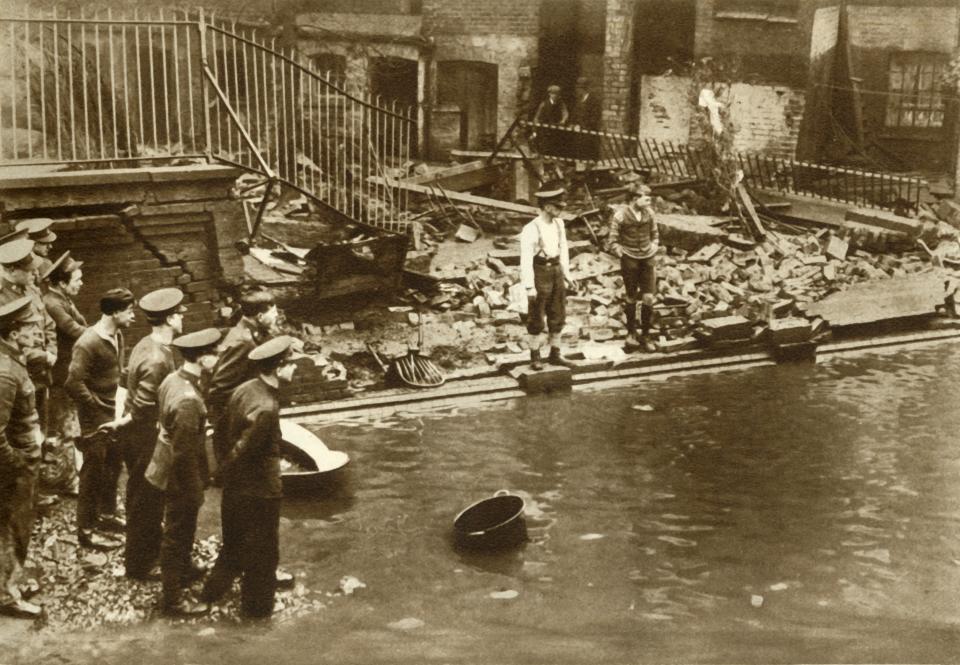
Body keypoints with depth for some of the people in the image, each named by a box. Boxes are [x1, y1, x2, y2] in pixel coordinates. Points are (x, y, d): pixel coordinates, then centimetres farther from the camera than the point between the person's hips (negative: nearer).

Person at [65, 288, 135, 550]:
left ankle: (107, 514, 40)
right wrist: (101, 409, -18)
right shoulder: (88, 343, -23)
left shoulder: (117, 336, 3)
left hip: (114, 415, 8)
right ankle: (86, 531, 16)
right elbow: (74, 385, -24)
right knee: (93, 475, 3)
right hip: (96, 420, -8)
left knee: (113, 467, 21)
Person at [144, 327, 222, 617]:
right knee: (177, 535, 7)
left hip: (168, 469, 9)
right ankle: (172, 599, 22)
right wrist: (195, 491, -17)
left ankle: (184, 569, 51)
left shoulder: (172, 379, -4)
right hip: (180, 477, -9)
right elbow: (185, 454, -27)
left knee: (180, 529, 29)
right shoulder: (188, 400, -32)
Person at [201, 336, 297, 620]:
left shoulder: (244, 389, -4)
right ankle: (256, 606, 28)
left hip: (234, 486, 8)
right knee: (262, 551, 13)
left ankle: (213, 589, 41)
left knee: (235, 541, 27)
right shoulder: (266, 408, -30)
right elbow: (243, 449, -27)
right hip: (260, 489, -8)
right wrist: (228, 466, -7)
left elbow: (228, 431, 5)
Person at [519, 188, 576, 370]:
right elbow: (526, 259, -18)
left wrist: (567, 274, 12)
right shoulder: (531, 229, -19)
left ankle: (555, 355, 23)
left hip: (556, 272, 6)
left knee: (558, 315, 11)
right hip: (539, 273, -6)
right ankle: (535, 357, 17)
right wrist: (529, 287, -20)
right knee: (537, 317, 4)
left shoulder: (558, 223, 1)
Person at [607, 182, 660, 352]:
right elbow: (612, 243, -5)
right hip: (629, 261, -3)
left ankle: (646, 336, 10)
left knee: (648, 298, -3)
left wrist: (654, 248, 7)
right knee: (631, 298, 10)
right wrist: (623, 254, -10)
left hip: (648, 259, 3)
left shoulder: (649, 213, -2)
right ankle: (631, 332, 30)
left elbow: (655, 234, 15)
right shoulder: (620, 216, -13)